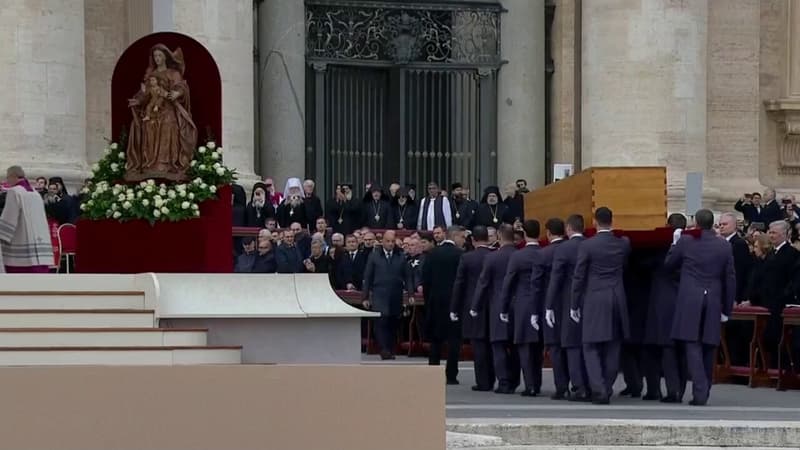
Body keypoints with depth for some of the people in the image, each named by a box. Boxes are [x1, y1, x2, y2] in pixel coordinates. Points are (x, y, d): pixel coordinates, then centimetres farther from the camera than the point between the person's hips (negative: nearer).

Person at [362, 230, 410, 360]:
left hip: (396, 298, 2)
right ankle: (384, 350, -18)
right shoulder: (374, 257, 7)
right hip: (379, 297, -2)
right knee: (381, 322, -14)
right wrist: (365, 297, 2)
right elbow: (367, 278, 7)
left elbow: (406, 278, 10)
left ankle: (390, 351, 9)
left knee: (393, 325, 3)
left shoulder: (401, 258, 10)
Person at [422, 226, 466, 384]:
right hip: (454, 300, -4)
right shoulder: (459, 254, -9)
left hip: (435, 301, 4)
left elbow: (425, 279, 4)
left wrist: (427, 300, 10)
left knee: (435, 339, 11)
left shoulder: (433, 254, 4)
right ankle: (451, 375, -3)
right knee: (454, 339, 0)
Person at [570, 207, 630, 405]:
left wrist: (574, 305, 3)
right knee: (612, 348, 10)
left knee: (591, 348, 1)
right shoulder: (623, 244, 2)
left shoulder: (587, 246, -9)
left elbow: (578, 277, -5)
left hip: (594, 301, -4)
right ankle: (607, 389, 13)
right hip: (618, 299, 4)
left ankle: (599, 390, -15)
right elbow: (625, 267, 12)